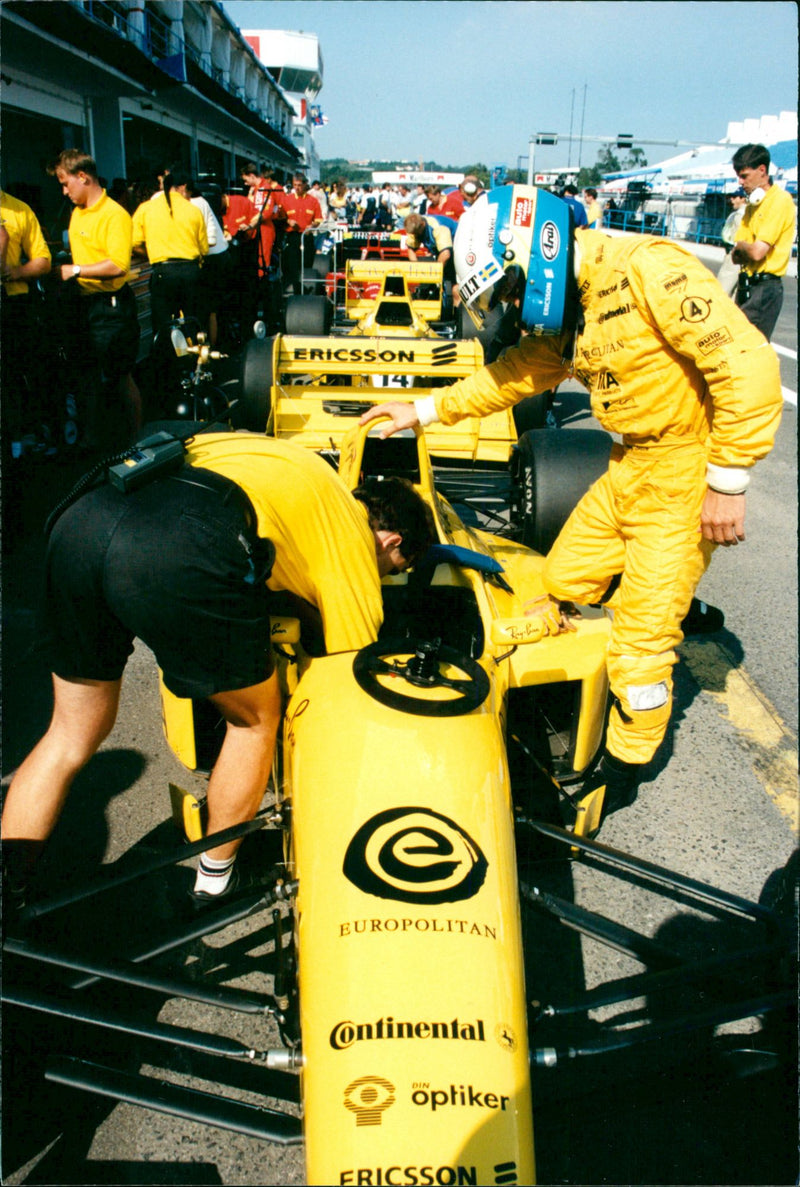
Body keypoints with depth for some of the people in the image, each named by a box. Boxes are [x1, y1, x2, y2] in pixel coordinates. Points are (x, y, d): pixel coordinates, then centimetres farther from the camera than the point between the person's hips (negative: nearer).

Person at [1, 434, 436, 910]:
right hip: (181, 555, -7)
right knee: (256, 718, 20)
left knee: (73, 733, 24)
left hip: (81, 516, 7)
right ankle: (215, 882, 34)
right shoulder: (355, 539, 19)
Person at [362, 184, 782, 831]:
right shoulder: (569, 305, 6)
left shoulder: (649, 269, -22)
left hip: (687, 474, -8)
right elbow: (518, 372, 20)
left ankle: (621, 774, 19)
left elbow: (748, 363, -25)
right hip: (630, 466, 9)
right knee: (563, 583, 15)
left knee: (642, 638, -1)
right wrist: (423, 410, 20)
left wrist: (727, 482, -22)